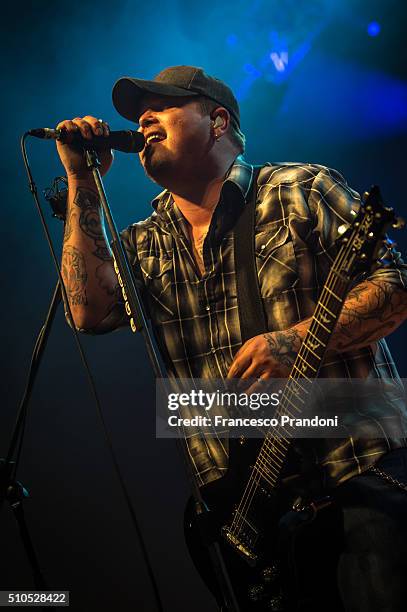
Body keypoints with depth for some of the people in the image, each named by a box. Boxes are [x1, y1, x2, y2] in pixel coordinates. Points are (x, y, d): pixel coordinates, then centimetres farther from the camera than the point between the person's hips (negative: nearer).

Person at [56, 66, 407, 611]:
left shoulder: (302, 191, 0)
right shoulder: (145, 246, 12)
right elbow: (90, 311, -6)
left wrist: (300, 340, -21)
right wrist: (82, 184, -3)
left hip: (361, 472, -3)